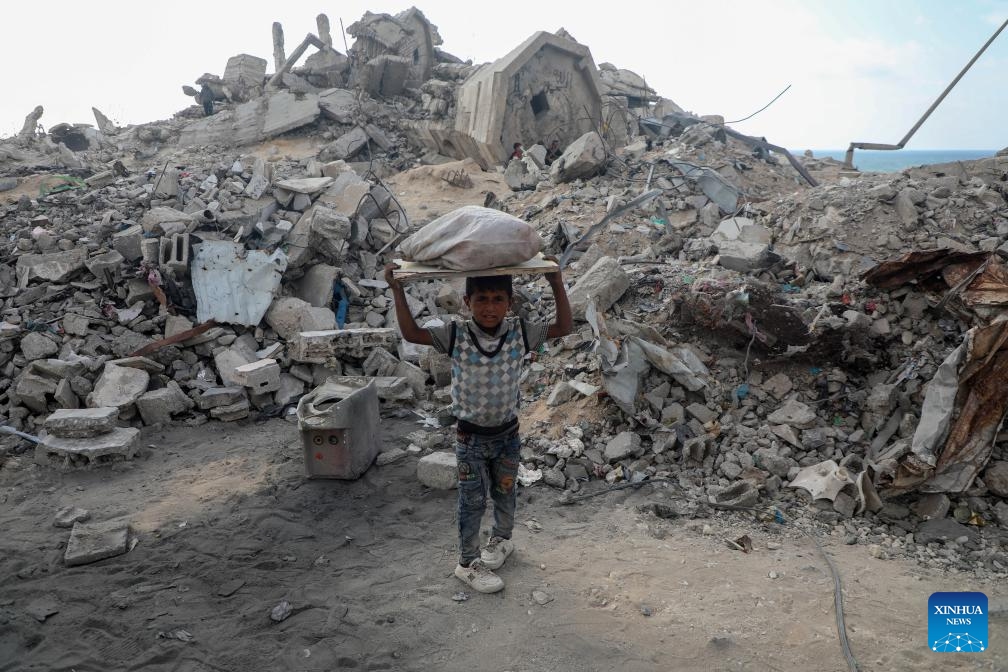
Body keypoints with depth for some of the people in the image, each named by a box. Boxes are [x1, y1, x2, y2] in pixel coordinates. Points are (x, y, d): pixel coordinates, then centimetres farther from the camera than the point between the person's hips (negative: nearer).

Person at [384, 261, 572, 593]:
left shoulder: (519, 332, -11)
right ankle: (467, 562, 26)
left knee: (505, 491, 22)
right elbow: (411, 333, -17)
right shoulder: (456, 335, -16)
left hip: (507, 432, 3)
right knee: (472, 500, 8)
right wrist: (397, 290, -23)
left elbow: (563, 328, -8)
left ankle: (501, 538, 49)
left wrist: (557, 285, -16)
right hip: (471, 435, -2)